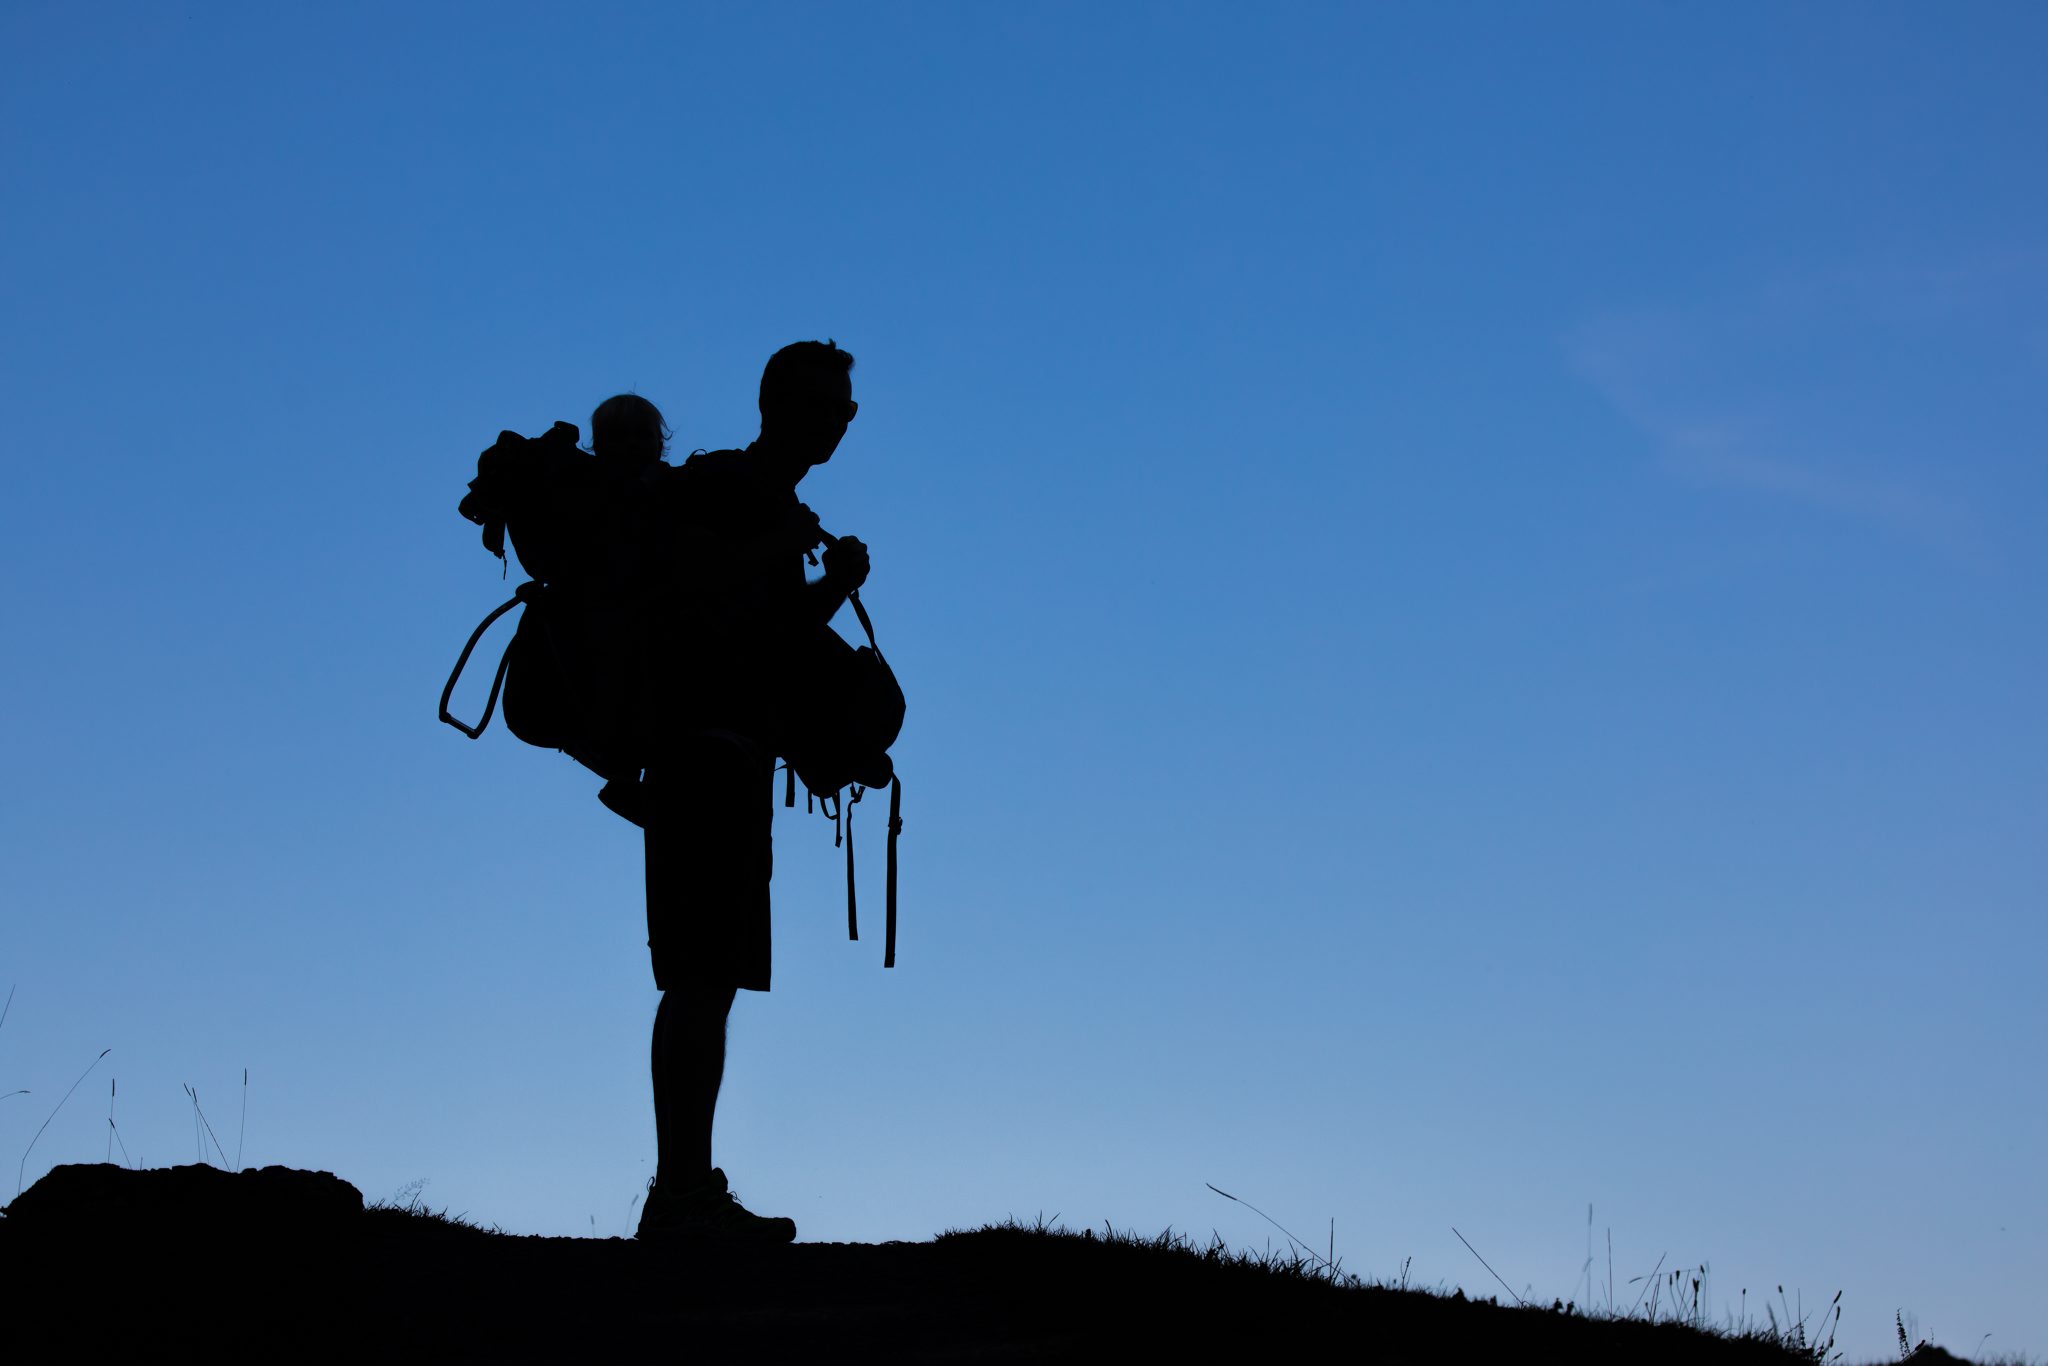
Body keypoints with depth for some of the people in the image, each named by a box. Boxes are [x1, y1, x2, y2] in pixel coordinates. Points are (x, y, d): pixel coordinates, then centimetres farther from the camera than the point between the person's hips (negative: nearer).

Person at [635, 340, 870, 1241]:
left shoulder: (778, 515, 24)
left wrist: (832, 589, 9)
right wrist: (784, 548, -12)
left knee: (711, 979, 7)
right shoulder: (714, 484, -3)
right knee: (702, 975, -15)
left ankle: (685, 1191, 9)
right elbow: (690, 583, -20)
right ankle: (681, 1191, -18)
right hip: (704, 748, -10)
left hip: (737, 759, 10)